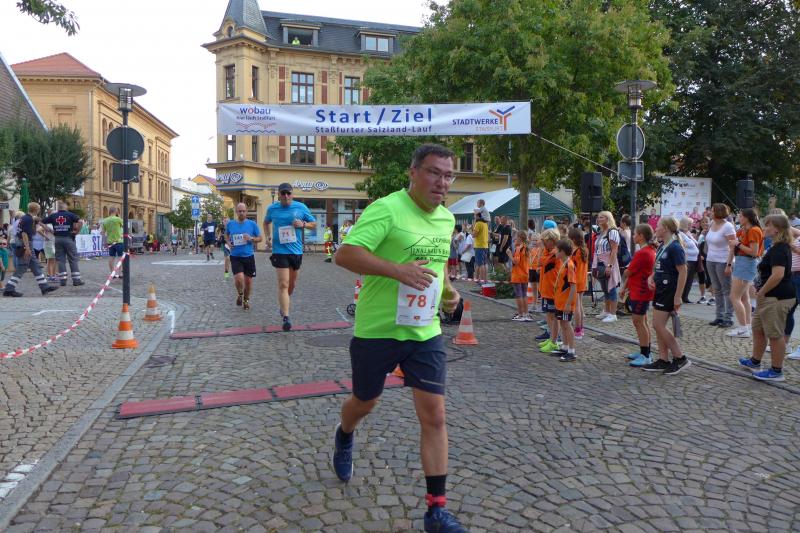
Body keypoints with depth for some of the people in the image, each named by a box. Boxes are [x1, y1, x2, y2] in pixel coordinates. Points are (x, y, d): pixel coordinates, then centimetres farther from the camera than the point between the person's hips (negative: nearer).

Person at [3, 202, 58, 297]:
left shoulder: (23, 217, 12)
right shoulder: (29, 219, -16)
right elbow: (24, 233, -22)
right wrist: (27, 248, -25)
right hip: (25, 245, -10)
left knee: (35, 266, 11)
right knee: (21, 269, -4)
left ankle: (44, 286, 14)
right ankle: (9, 289, 0)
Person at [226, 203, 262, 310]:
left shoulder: (252, 224, -2)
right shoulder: (230, 224, 2)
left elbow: (260, 238, 5)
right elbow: (226, 235, 22)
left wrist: (251, 238, -15)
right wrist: (229, 243, 2)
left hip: (249, 256, 1)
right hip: (235, 257, -1)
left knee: (248, 280, 7)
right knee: (239, 278, -19)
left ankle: (246, 300, 34)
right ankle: (239, 294, 15)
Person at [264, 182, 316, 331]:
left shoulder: (301, 207, -1)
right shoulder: (272, 208, 1)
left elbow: (314, 224, 7)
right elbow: (266, 222, 21)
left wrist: (303, 224, -14)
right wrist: (268, 237, 6)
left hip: (296, 251, 2)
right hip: (280, 251, -2)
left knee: (292, 283, 18)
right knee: (283, 284, -12)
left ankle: (284, 306, 44)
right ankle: (285, 317, -11)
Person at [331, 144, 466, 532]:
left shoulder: (447, 219, 7)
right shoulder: (386, 208, -17)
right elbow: (345, 254, -26)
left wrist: (448, 289, 5)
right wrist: (397, 270, -36)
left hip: (425, 332, 5)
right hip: (377, 330, -4)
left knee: (434, 416, -2)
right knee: (364, 402, 18)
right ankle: (344, 438, 55)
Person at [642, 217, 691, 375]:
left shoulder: (675, 247, -16)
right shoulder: (662, 246, 11)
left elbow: (683, 272, -19)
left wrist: (678, 296, -21)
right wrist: (650, 277, 2)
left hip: (669, 292, -9)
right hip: (659, 290, 9)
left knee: (659, 325, -8)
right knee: (658, 326, 10)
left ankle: (680, 359, 2)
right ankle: (663, 361, 17)